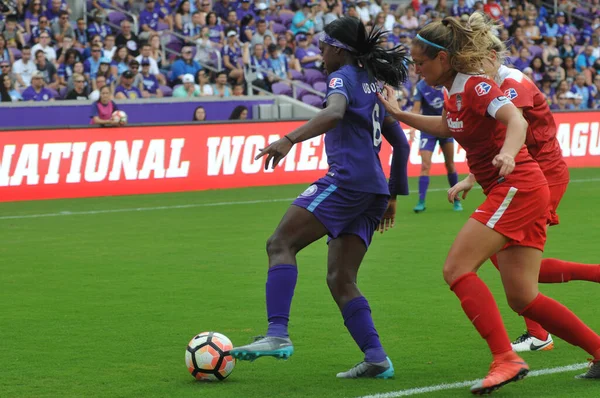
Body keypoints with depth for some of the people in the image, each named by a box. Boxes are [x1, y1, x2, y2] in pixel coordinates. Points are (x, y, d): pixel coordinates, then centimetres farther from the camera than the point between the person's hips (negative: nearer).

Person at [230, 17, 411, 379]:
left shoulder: (344, 76, 0)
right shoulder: (376, 84, 25)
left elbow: (334, 113, -24)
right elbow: (401, 144, 28)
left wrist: (289, 140, -35)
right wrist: (394, 196, 33)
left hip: (348, 178, -9)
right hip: (374, 191, 9)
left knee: (281, 244, -13)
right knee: (341, 281, 8)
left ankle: (278, 335, -28)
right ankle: (377, 359, -2)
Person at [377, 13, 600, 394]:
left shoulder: (475, 85, -13)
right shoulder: (455, 91, 13)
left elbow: (517, 121, -30)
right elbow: (445, 127, 36)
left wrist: (508, 153, -49)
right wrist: (399, 114, 33)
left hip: (517, 186, -9)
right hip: (515, 191, 9)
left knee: (457, 268, -14)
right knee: (523, 298, 5)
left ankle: (506, 359, -20)